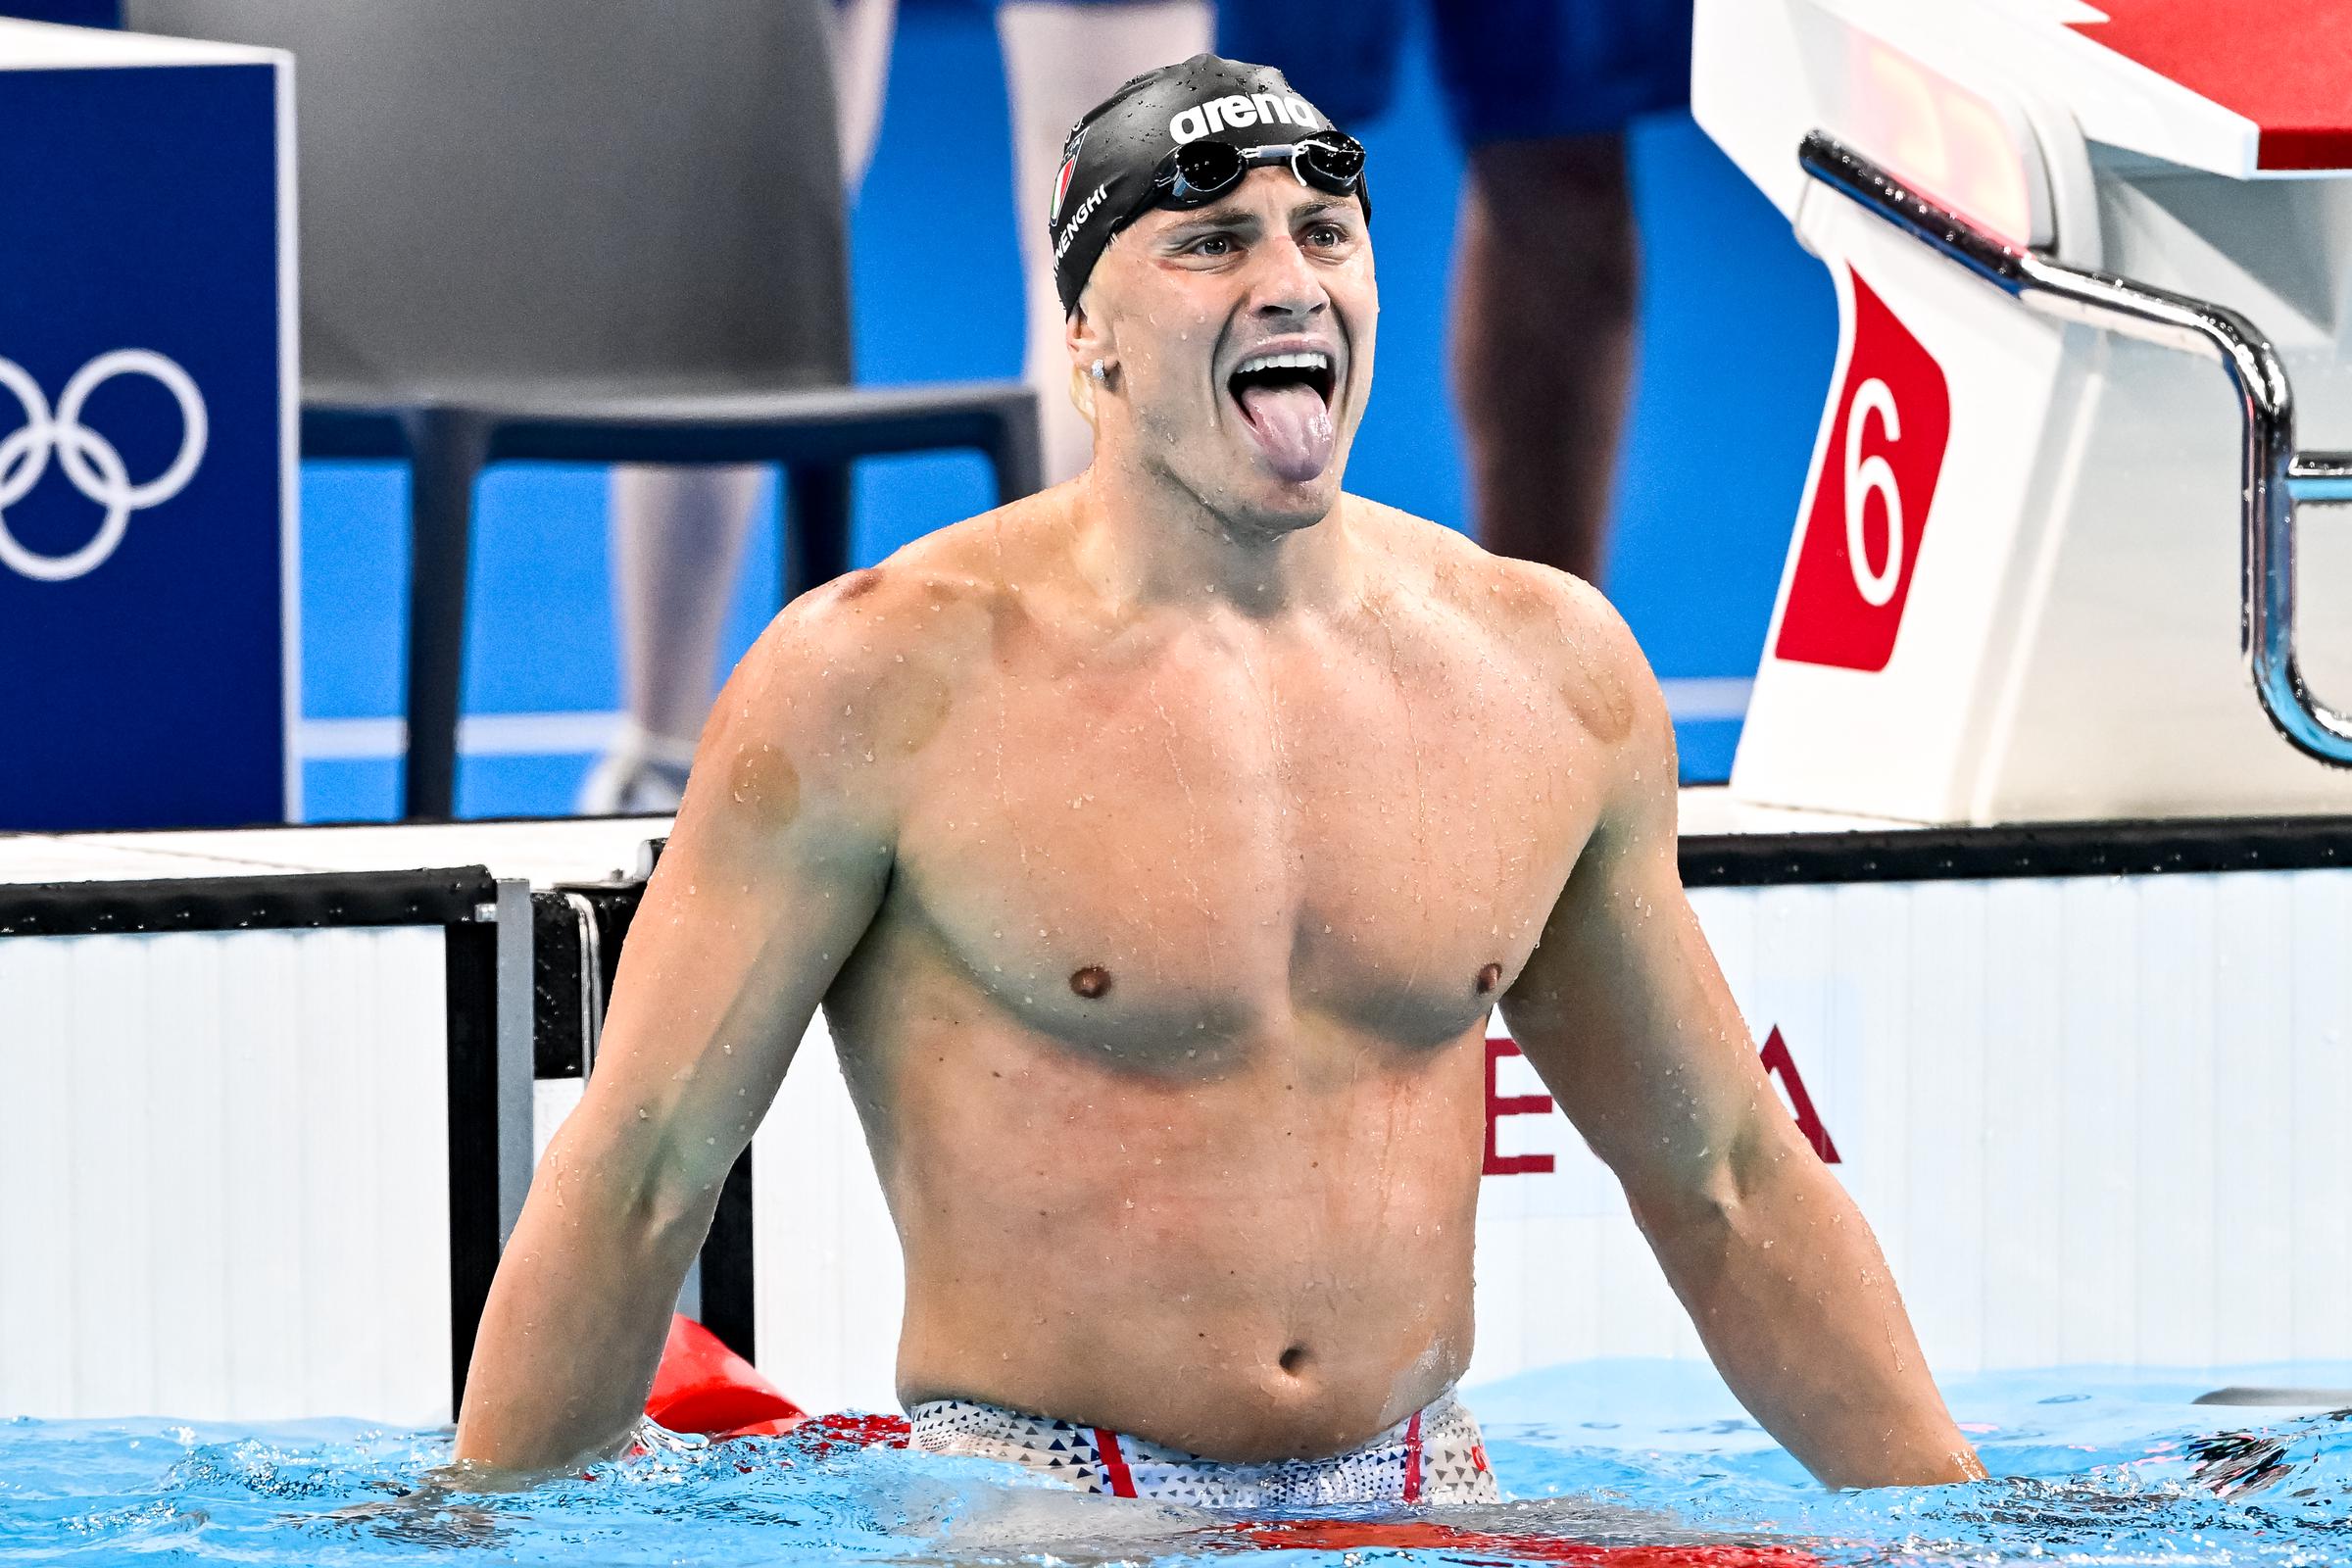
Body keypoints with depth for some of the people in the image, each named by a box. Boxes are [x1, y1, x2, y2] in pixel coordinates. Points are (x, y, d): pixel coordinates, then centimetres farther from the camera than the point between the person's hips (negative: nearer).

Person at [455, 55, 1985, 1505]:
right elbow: (635, 1183, -3)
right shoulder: (880, 680, -7)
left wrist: (1961, 1521, 12)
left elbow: (1727, 1184, 16)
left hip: (1425, 1498, 4)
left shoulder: (1551, 667, 7)